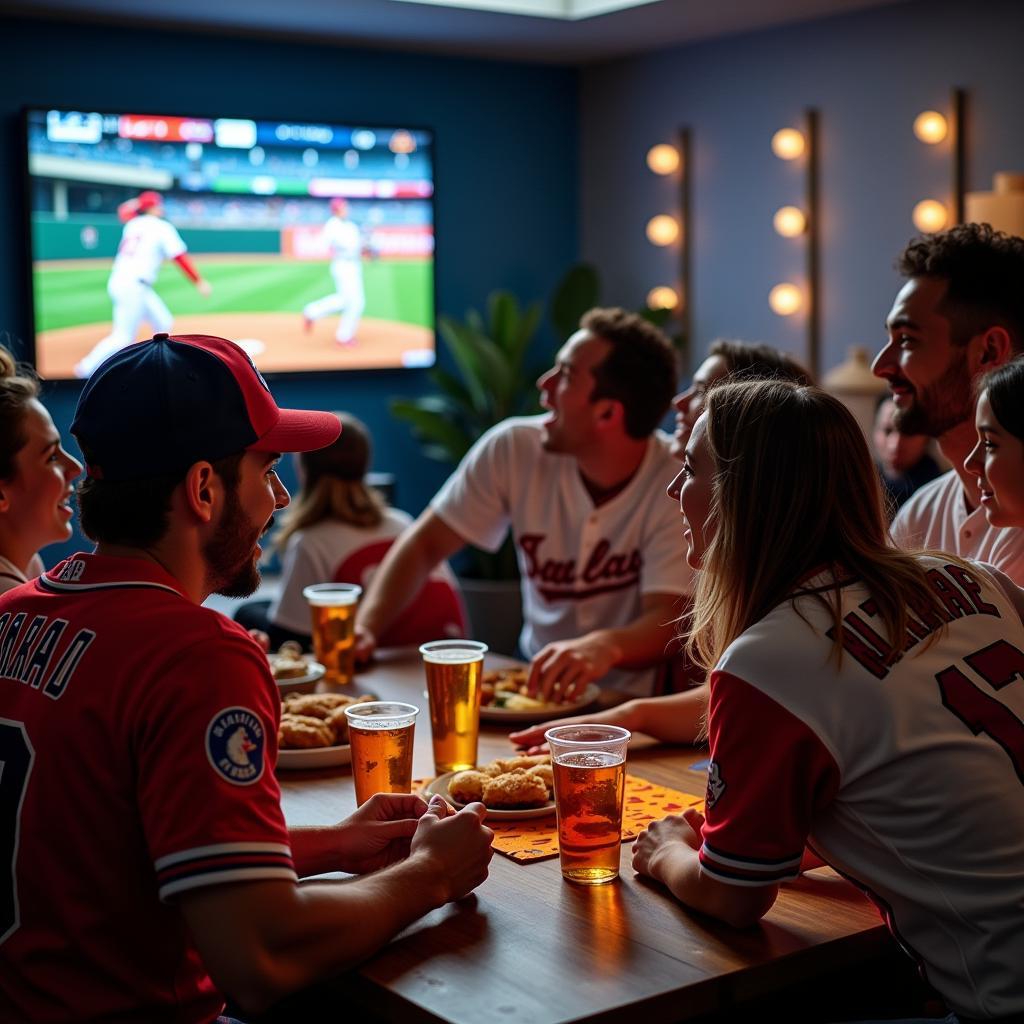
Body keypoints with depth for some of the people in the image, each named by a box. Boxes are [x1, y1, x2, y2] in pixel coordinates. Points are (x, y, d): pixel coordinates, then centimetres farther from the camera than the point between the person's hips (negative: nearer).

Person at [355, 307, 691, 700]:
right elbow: (425, 543, -1)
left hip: (633, 699, -5)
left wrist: (605, 646, -48)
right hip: (537, 683, 5)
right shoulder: (514, 449, -8)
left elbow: (665, 623, -25)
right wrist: (365, 627, -17)